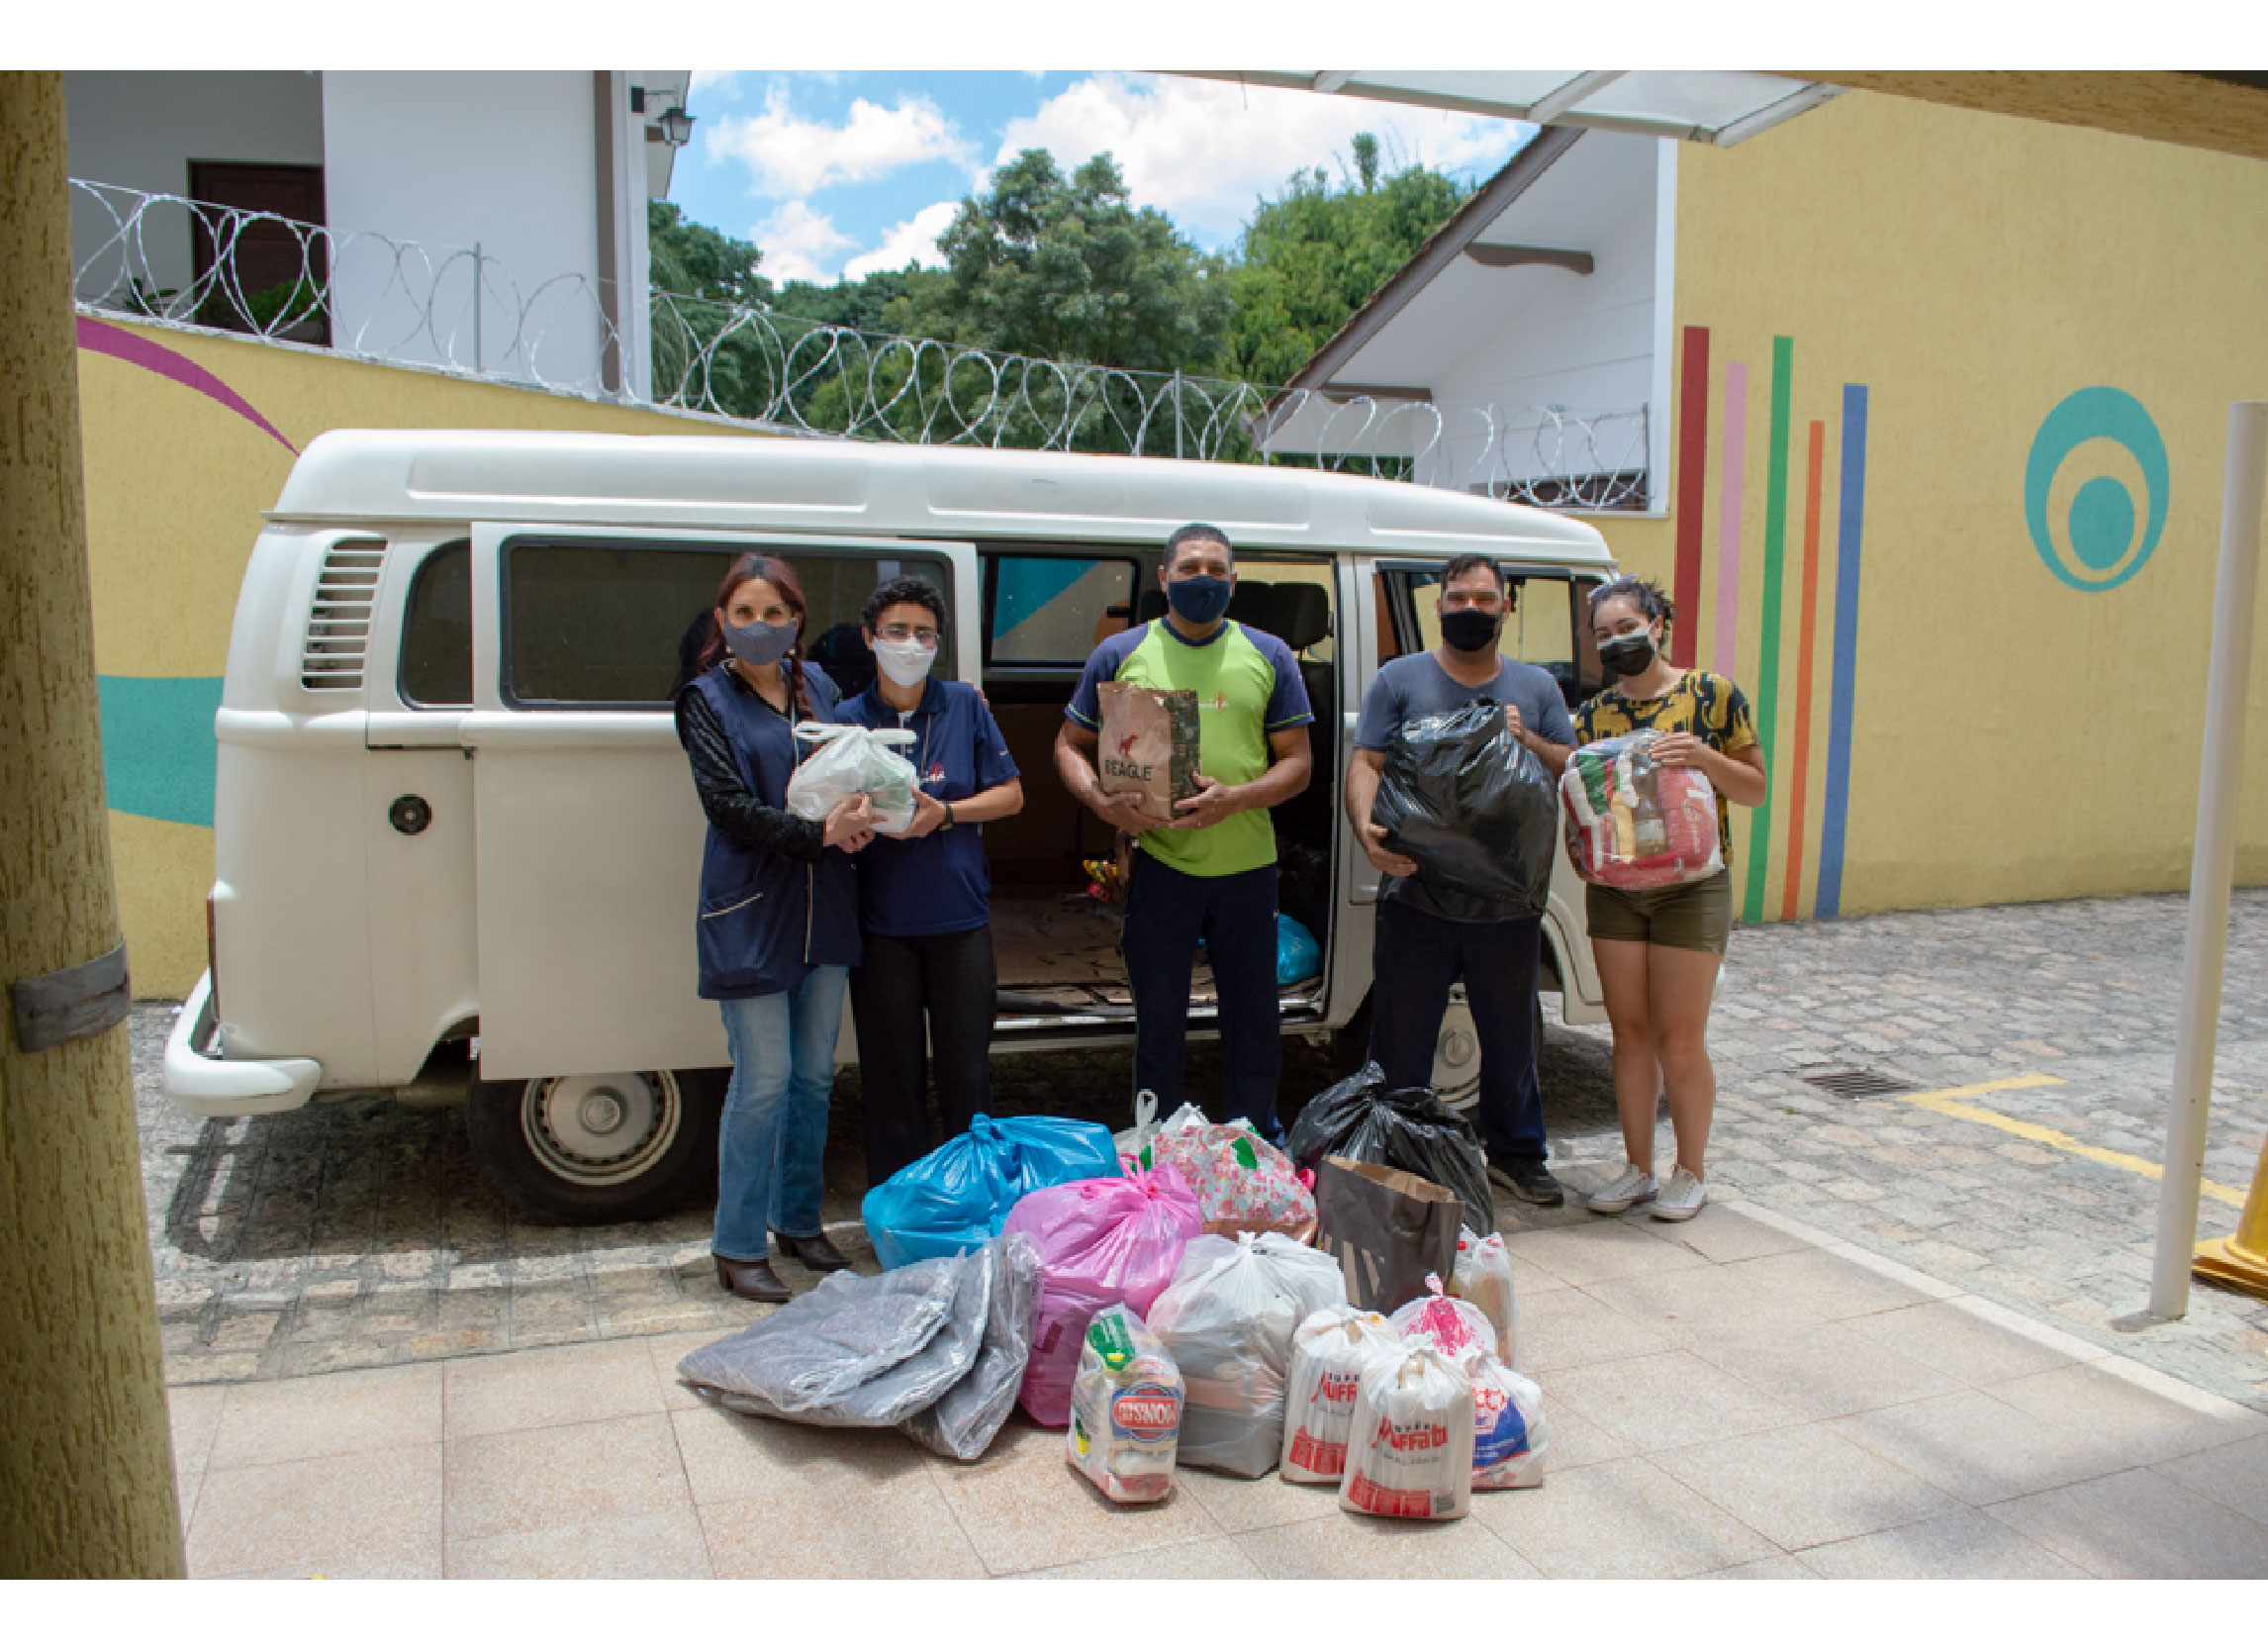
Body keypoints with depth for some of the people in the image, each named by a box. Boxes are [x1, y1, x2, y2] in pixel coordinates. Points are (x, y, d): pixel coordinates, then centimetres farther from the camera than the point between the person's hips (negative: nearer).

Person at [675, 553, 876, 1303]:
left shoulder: (816, 684, 10)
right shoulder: (708, 701, -4)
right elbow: (731, 808, -12)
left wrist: (858, 810, -12)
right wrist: (820, 833, -21)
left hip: (823, 908, 5)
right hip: (751, 911, -5)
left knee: (814, 1076, 12)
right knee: (764, 1081, -2)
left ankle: (800, 1221, 28)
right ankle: (738, 1247, 12)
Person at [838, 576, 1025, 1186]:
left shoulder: (965, 705, 3)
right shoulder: (848, 718, 2)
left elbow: (1010, 793, 4)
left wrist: (943, 812, -12)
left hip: (961, 919, 0)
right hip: (881, 924, 0)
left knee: (967, 1073, 9)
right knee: (892, 1077, 8)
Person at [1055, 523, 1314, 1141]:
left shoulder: (1268, 657, 5)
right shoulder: (1122, 654, 3)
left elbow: (1297, 762, 4)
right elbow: (1070, 745, 7)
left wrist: (1235, 798, -15)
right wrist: (1100, 800, -14)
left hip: (1248, 864, 1)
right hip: (1159, 863, -1)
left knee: (1252, 1015, 13)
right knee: (1158, 1019, 10)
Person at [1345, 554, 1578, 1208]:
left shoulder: (1536, 687, 12)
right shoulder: (1399, 680, 4)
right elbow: (1365, 764, -4)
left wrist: (1526, 740, -10)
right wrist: (1368, 830, -23)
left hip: (1508, 903, 3)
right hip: (1417, 899, -2)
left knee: (1511, 1036, 15)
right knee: (1401, 1039, 5)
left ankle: (1515, 1152, 32)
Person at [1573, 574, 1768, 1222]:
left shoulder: (1712, 693, -2)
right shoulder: (1593, 714, 8)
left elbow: (1755, 788, 0)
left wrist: (1705, 756, -18)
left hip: (1690, 888, -4)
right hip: (1613, 889, 4)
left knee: (1679, 1041, -1)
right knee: (1630, 1033, 8)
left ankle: (1691, 1171, 16)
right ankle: (1638, 1169, 20)